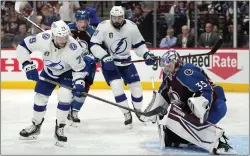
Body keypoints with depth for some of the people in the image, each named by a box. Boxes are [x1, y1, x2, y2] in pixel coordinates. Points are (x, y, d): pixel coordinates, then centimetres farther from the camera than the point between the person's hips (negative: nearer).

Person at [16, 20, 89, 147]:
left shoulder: (74, 48, -36)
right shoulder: (43, 39, -33)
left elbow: (80, 69, -22)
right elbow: (23, 47, -20)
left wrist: (79, 83, -35)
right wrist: (28, 65, -25)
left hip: (67, 72, -3)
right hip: (49, 71, 3)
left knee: (64, 96, -23)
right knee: (40, 96, 4)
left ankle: (59, 129, -7)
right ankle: (36, 126, 28)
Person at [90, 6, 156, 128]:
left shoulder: (131, 26, -9)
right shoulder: (103, 26, -18)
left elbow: (138, 44, 5)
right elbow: (94, 44, -17)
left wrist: (146, 54, -10)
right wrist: (104, 57, -28)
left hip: (126, 61, 3)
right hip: (109, 62, -3)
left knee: (136, 86, 1)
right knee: (116, 86, -20)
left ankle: (138, 111, 26)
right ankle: (127, 115, -7)